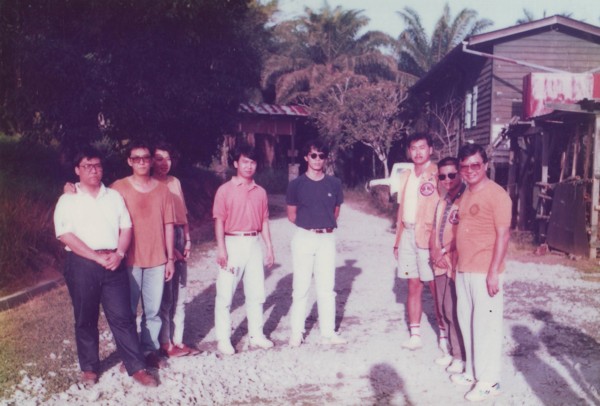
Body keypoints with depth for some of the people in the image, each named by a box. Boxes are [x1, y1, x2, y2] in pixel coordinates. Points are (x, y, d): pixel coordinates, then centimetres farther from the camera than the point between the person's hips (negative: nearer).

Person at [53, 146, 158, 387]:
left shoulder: (114, 197, 11)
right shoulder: (68, 201, 1)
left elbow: (126, 227, 8)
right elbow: (66, 235, -9)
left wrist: (119, 254, -10)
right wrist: (97, 257, -15)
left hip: (113, 264, 2)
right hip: (82, 265, -2)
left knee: (122, 317, 0)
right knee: (85, 319, 8)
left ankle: (137, 367, 5)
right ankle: (89, 368, 23)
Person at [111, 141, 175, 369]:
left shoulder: (162, 190, 6)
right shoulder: (119, 188, -2)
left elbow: (168, 225, 7)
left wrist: (170, 258, 6)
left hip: (157, 260, 2)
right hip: (130, 260, -2)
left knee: (153, 310, 7)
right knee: (127, 310, 6)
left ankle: (150, 350, 21)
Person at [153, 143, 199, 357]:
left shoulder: (175, 182, 13)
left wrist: (187, 240, 7)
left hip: (179, 238, 7)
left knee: (179, 294, 10)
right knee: (164, 295, -3)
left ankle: (178, 340, 18)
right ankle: (165, 343, 7)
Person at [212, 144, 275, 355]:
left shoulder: (260, 192, 10)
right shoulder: (225, 190, -4)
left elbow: (264, 221, 12)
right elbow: (219, 220, -7)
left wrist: (269, 247, 9)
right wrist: (221, 248, -14)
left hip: (254, 244, 5)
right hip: (233, 243, -4)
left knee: (256, 292, 11)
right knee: (225, 293, -1)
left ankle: (256, 335, 22)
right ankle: (223, 339, 8)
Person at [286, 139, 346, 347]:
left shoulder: (334, 183, 5)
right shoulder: (296, 184, 0)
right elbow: (291, 215, 8)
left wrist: (325, 225, 3)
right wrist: (309, 223, 3)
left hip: (327, 238, 2)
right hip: (303, 238, -1)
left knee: (327, 288, 6)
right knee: (300, 288, 2)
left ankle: (328, 332, 13)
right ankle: (297, 332, 11)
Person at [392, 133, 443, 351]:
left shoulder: (437, 174, -5)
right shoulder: (405, 175, 15)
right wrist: (397, 240, 16)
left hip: (428, 236, -6)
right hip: (407, 235, 6)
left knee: (436, 287, -2)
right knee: (414, 287, 10)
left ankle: (444, 336, 7)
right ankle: (415, 335, 17)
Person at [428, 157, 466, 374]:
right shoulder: (442, 201, 14)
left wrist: (448, 254, -12)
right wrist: (435, 253, 3)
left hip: (457, 264, -8)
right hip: (440, 264, 8)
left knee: (454, 311, -3)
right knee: (444, 310, 14)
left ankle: (461, 355, 10)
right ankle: (452, 350, 26)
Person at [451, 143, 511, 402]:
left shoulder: (497, 194, -12)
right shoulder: (466, 194, 13)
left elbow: (503, 235, -15)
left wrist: (494, 273, -19)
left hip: (484, 272, -8)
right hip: (463, 270, 8)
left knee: (486, 325, 0)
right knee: (467, 323, 15)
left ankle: (489, 381, 10)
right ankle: (473, 372, 28)